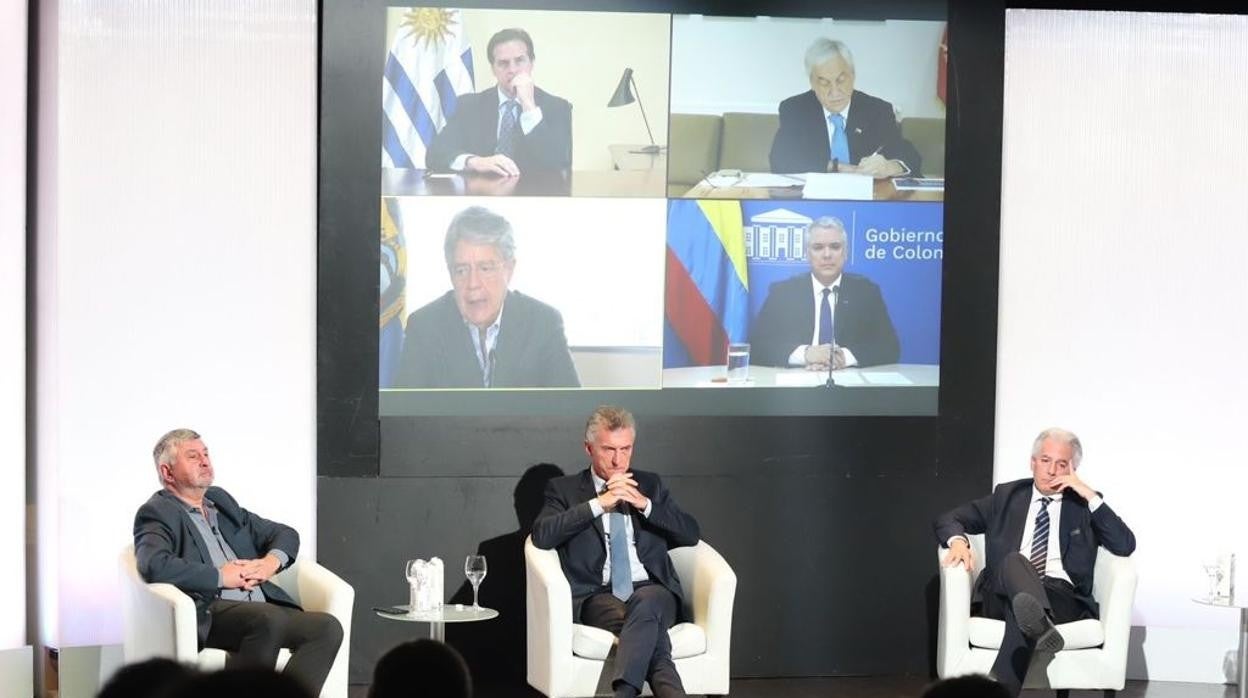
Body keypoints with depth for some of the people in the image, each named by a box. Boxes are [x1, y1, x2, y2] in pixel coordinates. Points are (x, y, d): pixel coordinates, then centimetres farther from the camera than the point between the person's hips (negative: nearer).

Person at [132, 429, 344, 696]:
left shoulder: (220, 500, 25)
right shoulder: (156, 513, 2)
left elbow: (285, 534, 29)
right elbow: (154, 565, -19)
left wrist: (272, 561, 5)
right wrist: (221, 576, -12)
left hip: (262, 608, 7)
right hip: (209, 613, -7)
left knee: (327, 628, -18)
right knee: (269, 619, -36)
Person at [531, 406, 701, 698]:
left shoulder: (650, 485, 21)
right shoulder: (564, 489, 13)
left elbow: (691, 534, 11)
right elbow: (542, 535, -6)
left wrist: (645, 504, -5)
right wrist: (599, 503, -11)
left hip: (652, 590, 2)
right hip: (598, 595, -2)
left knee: (646, 603, -37)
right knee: (649, 630, -35)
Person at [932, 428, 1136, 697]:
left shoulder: (1084, 504, 19)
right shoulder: (1007, 495, 24)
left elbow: (1125, 545, 4)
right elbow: (947, 520, 21)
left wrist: (1089, 495, -1)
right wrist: (958, 541, -5)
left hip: (1061, 596, 0)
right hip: (1003, 594, 0)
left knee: (1020, 610, -38)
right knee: (1014, 560, -37)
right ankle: (1039, 623, -71)